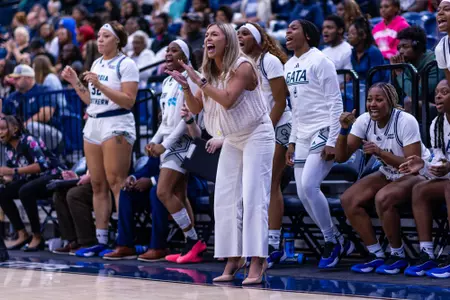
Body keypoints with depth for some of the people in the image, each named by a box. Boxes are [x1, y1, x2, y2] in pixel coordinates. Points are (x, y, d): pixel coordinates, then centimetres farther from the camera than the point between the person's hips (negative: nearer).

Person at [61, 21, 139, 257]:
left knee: (116, 184, -12)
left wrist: (99, 85, -19)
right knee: (98, 185, 6)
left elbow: (129, 101, -15)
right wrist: (75, 82, 11)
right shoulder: (97, 63, 17)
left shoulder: (125, 64, -6)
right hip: (93, 124, 8)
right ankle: (101, 241, 8)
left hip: (117, 125, -8)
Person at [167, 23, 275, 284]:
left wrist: (199, 80, -27)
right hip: (232, 140, 8)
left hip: (257, 136, -8)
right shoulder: (210, 72, 3)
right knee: (226, 199, 1)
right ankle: (233, 260, 3)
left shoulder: (242, 66, -18)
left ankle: (257, 262, -16)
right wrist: (185, 86, -14)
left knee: (253, 197, -14)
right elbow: (195, 108, 2)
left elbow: (227, 100, -29)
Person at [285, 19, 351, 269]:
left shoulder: (319, 61, -8)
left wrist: (332, 142, -17)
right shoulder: (289, 66, 15)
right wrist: (292, 141, 17)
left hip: (323, 133, -8)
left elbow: (335, 102, -12)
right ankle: (340, 242, 14)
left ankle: (331, 242, -6)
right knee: (303, 194, 2)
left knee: (308, 185, -21)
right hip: (303, 137, 8)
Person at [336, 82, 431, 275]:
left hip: (417, 175, -7)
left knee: (383, 198, -35)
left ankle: (398, 256, -16)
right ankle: (376, 256, -5)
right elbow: (341, 157, -7)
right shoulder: (364, 121, -8)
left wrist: (381, 152, -36)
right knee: (348, 200, -14)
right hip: (388, 175, 7)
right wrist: (344, 130, -23)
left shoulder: (405, 121, -23)